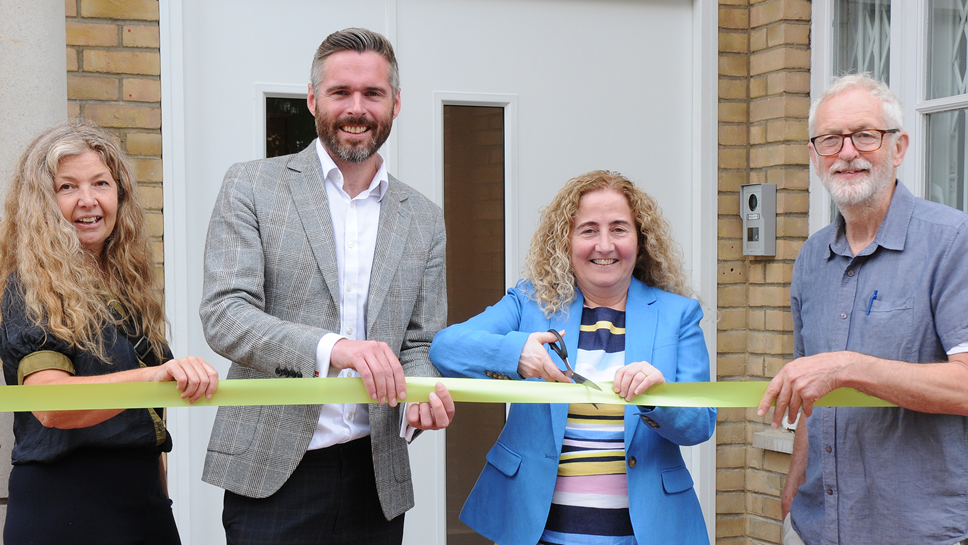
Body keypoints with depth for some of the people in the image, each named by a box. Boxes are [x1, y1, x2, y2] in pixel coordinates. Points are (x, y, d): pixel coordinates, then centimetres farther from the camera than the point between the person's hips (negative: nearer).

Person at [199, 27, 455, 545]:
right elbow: (224, 315, -11)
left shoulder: (424, 220, 10)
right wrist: (331, 347, -28)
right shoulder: (251, 186, 0)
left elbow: (419, 343, 12)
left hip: (376, 478, 3)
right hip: (270, 473, -3)